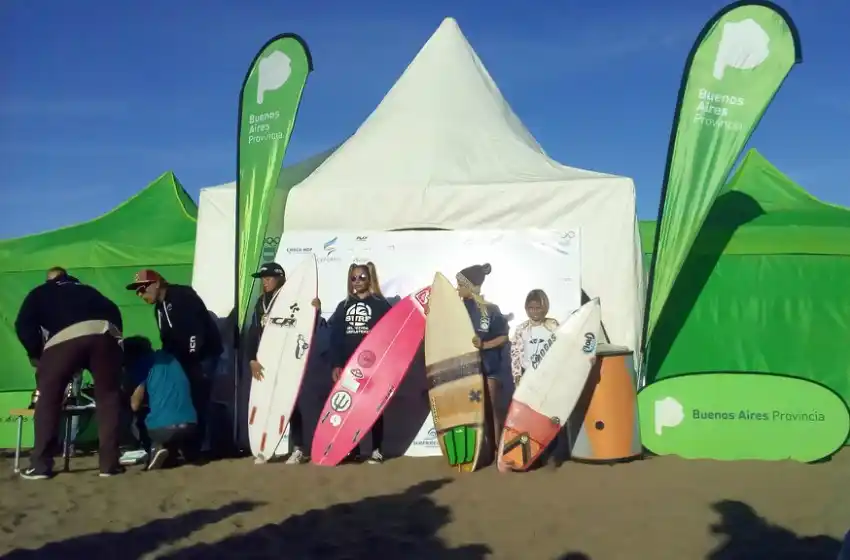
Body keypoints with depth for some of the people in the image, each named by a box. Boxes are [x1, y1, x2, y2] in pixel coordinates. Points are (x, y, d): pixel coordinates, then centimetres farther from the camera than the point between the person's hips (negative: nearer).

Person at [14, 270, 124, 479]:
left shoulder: (40, 293, 31)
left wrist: (36, 354, 23)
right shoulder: (87, 290, 41)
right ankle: (109, 463, 11)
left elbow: (24, 325, 15)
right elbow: (113, 312, 28)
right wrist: (116, 339, 34)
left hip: (65, 337, -2)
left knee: (48, 399, 12)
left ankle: (40, 465, 11)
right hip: (104, 333, 3)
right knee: (108, 398, 13)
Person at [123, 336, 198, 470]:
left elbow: (135, 405, 1)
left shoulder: (140, 363, 5)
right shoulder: (168, 358, 22)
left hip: (161, 427, -6)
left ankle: (157, 448, 1)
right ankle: (183, 448, 10)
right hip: (190, 425, 6)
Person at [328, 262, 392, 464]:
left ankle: (376, 450, 7)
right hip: (348, 365, 4)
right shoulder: (343, 306, 11)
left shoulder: (380, 304, -1)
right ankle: (353, 449, 14)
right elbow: (335, 337, 9)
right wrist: (335, 364, 3)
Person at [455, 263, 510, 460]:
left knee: (490, 409, 3)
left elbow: (504, 337, -2)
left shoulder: (491, 309, -5)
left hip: (488, 366, -2)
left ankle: (495, 449, 9)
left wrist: (484, 345, -14)